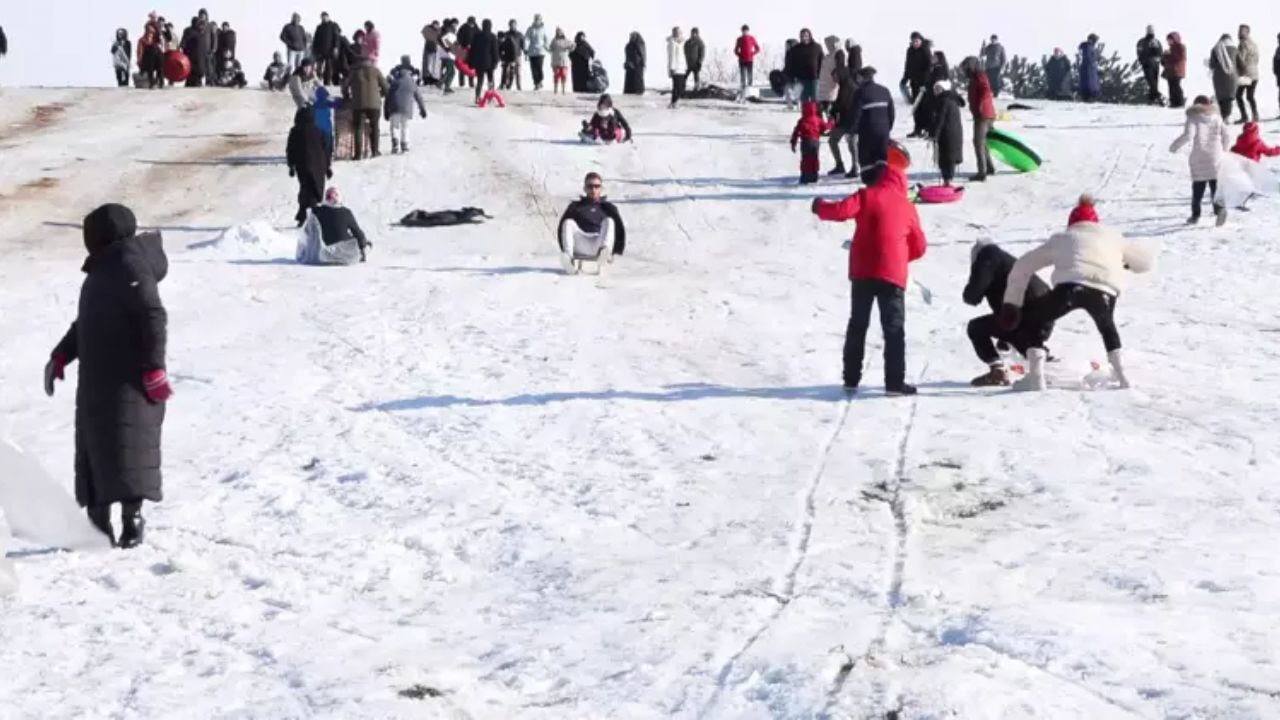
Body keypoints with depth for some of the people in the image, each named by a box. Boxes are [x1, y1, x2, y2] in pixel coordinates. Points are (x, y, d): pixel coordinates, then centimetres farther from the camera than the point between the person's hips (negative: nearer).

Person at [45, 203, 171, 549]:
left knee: (128, 447, -11)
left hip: (129, 380, -10)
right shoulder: (103, 269, 18)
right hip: (97, 379, 10)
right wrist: (61, 356, 27)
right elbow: (87, 322, 28)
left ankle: (132, 516, -9)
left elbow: (154, 318, -19)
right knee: (94, 451, 9)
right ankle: (98, 521, 13)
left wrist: (154, 370, -22)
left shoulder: (130, 267, -13)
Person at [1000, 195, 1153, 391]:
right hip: (1105, 291, 2)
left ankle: (1035, 377, 8)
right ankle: (1121, 376, 28)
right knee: (1107, 326, 36)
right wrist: (1124, 262, 62)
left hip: (1071, 285, -2)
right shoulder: (1112, 236, 33)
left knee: (1033, 320, 21)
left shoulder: (1061, 239, 32)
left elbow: (1022, 267, 30)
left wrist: (1011, 305, 32)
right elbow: (1145, 262, 42)